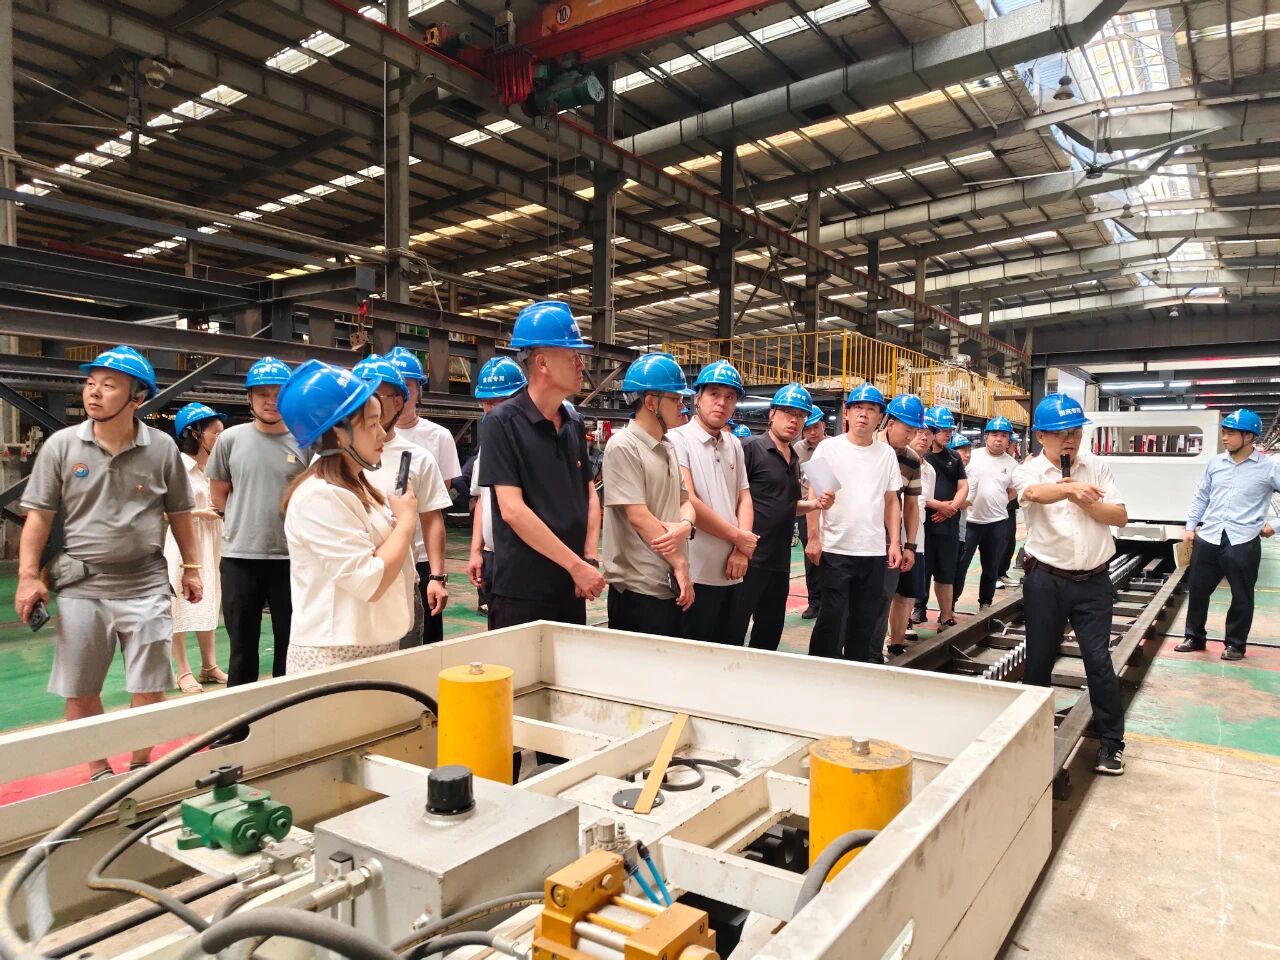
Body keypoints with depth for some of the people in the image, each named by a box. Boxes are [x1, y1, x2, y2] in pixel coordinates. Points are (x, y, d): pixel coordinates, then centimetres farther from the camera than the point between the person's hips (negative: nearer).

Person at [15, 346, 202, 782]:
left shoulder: (162, 448, -3)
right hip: (82, 586, 1)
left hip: (145, 585, 0)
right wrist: (28, 576, -5)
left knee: (148, 688, 6)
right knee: (79, 690, 9)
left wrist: (191, 568, 7)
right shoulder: (61, 445, -3)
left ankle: (140, 766, 27)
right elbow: (39, 516, 1)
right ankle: (98, 771, 27)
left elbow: (180, 514, 7)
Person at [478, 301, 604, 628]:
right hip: (521, 591, -6)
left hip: (572, 589, 6)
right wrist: (577, 565, -16)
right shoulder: (502, 423, -11)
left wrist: (590, 559, -3)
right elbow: (512, 510, -18)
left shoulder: (574, 423, 8)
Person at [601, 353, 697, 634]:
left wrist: (685, 525, -10)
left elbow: (685, 500, 14)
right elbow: (638, 516, -17)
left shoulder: (668, 448, 13)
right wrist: (680, 563, -11)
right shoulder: (623, 447, -12)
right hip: (639, 587, -8)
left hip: (673, 585, 8)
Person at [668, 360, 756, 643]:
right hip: (695, 572, -7)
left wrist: (741, 550, -3)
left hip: (731, 572, 7)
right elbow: (688, 502, -16)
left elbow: (744, 498, 13)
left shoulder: (734, 444, 13)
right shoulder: (679, 439, -9)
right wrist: (738, 537, -9)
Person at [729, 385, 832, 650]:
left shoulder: (794, 459, 16)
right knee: (733, 631, -2)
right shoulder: (750, 448, -8)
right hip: (749, 558, -8)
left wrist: (815, 504, 7)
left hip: (779, 561, 8)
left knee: (771, 630, 17)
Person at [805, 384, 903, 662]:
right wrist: (813, 538, -10)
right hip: (836, 549, -3)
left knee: (866, 619, 11)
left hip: (875, 551, 4)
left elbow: (891, 501, 12)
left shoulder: (886, 454, 9)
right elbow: (814, 496, -4)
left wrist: (895, 543, 6)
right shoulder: (828, 449, -2)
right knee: (832, 617, 1)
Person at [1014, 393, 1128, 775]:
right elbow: (1035, 493, -31)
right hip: (1045, 581, -1)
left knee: (1098, 660, 0)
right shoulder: (1028, 471, -6)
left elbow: (1120, 517, 2)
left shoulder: (1097, 467, 4)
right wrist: (1070, 487, -52)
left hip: (1093, 581, 1)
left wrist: (1085, 501, -15)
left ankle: (1111, 741, 15)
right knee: (1039, 659, 9)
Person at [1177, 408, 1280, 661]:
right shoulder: (1215, 463, 7)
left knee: (1241, 597, 7)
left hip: (1243, 542, -4)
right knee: (1197, 591, 10)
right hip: (1208, 539, 4)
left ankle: (1235, 644, 23)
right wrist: (1190, 526, 11)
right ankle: (1194, 637, 25)